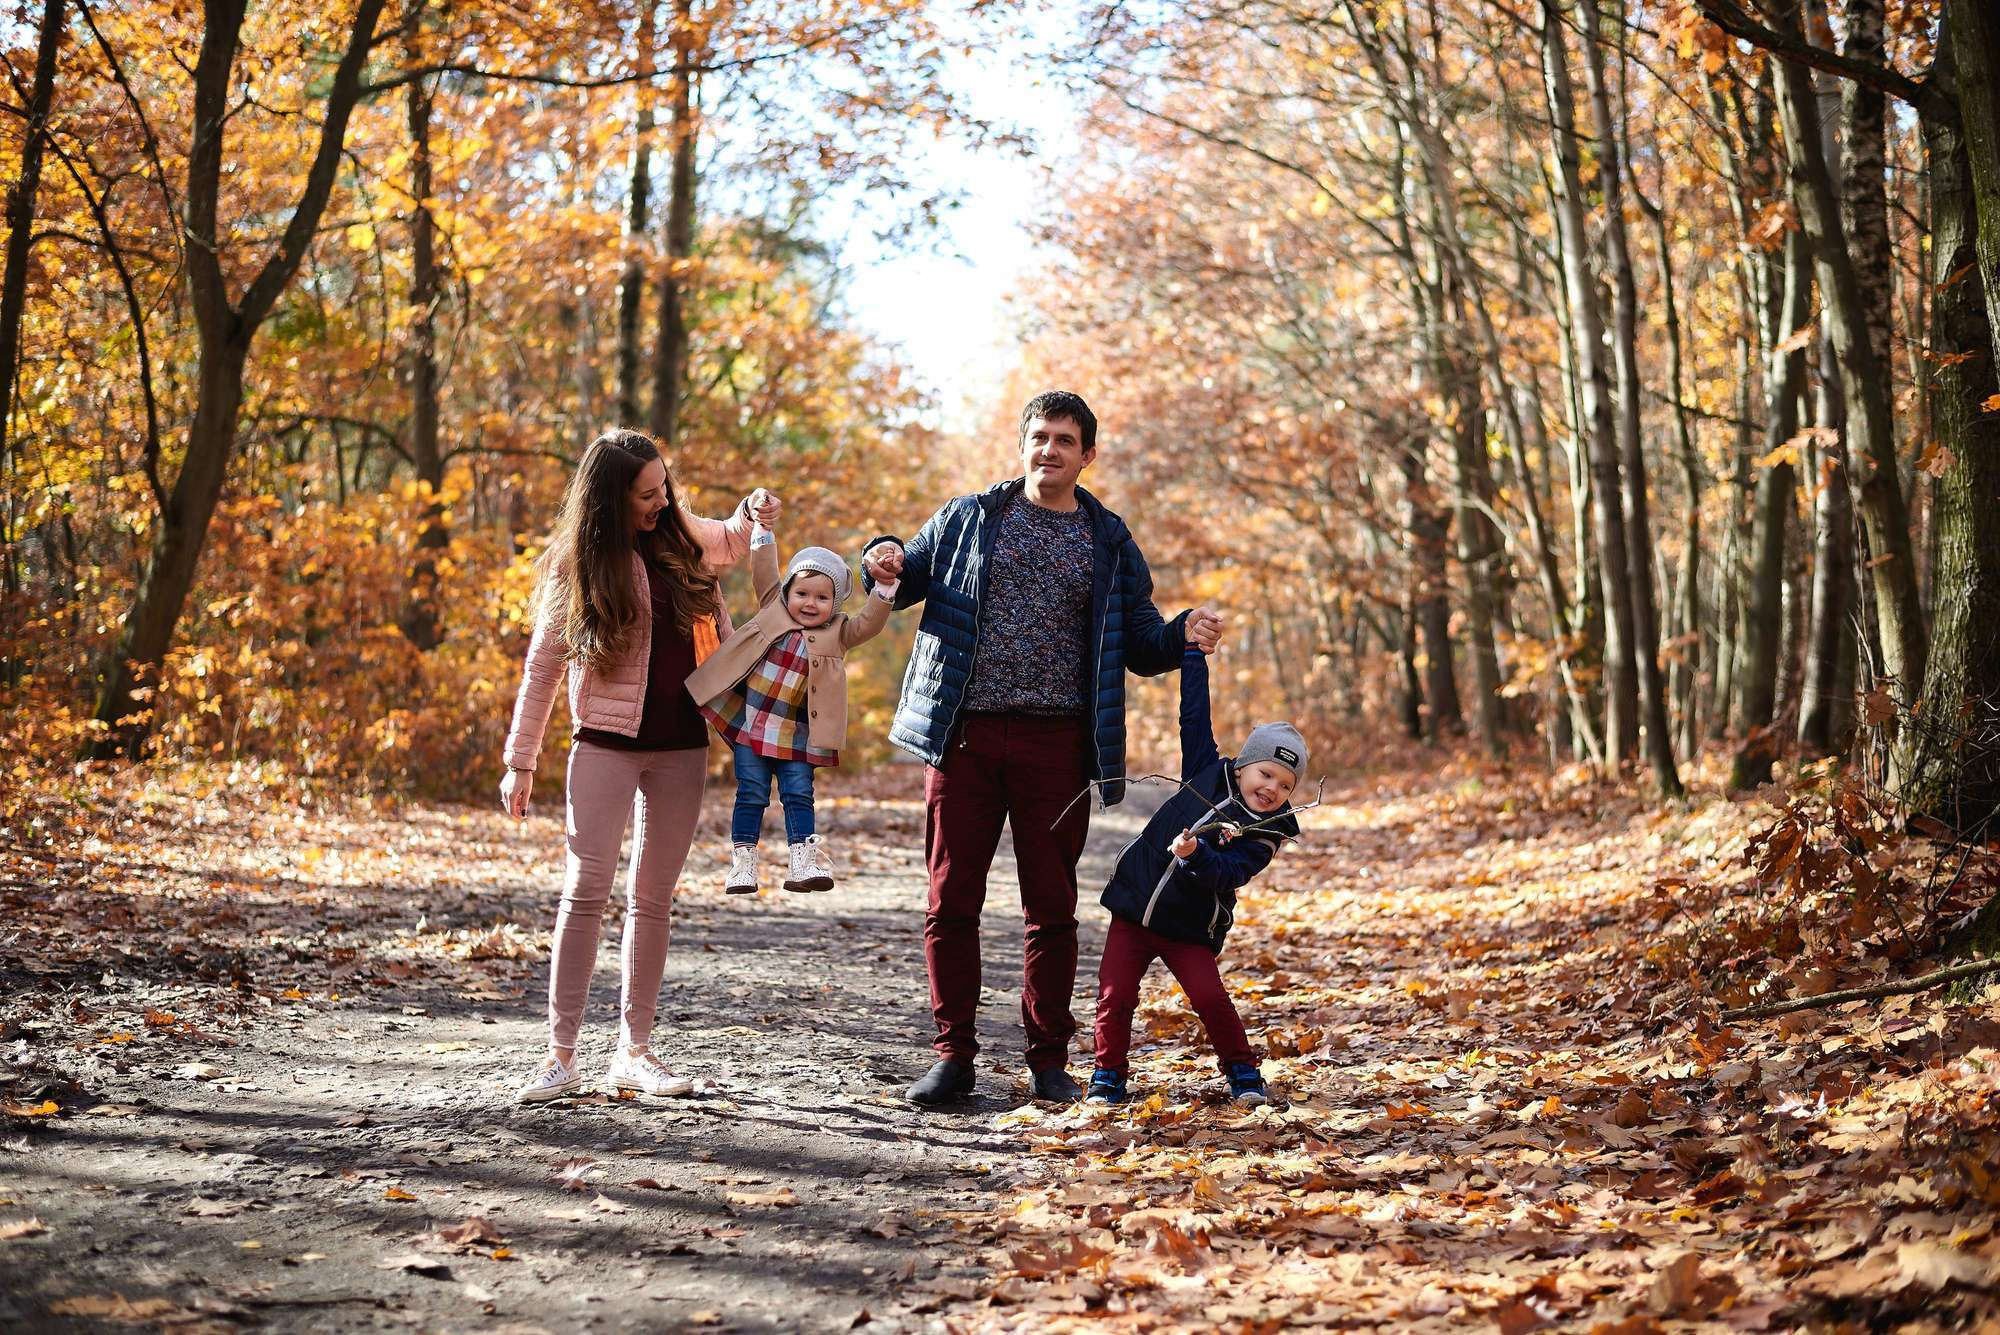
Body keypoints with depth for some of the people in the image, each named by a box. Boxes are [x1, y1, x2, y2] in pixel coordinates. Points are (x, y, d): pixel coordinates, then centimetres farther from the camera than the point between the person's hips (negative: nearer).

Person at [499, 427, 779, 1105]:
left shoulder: (680, 536, 7)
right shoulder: (576, 566, -4)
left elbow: (733, 543, 29)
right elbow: (542, 667, 0)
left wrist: (753, 511, 5)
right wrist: (520, 762, 1)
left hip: (681, 748, 4)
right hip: (607, 743, -4)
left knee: (653, 900, 6)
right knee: (586, 890, -10)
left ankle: (634, 1049, 12)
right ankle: (562, 1053, -6)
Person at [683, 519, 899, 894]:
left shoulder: (837, 633, 4)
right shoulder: (775, 607, 5)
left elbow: (871, 623, -9)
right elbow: (764, 569, 4)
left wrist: (884, 586, -21)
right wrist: (762, 527, -5)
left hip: (795, 734, 0)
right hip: (750, 724, 0)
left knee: (799, 796, -1)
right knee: (751, 795, 2)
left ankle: (803, 864, 1)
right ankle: (742, 864, 7)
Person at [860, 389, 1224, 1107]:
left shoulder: (1108, 542, 11)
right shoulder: (968, 517, 10)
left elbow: (1139, 646, 12)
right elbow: (908, 580, 15)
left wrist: (1184, 633, -10)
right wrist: (884, 564, -9)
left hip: (1056, 744, 0)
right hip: (964, 736, 0)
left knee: (1052, 908, 5)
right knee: (951, 902, 1)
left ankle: (1050, 1061, 15)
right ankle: (952, 1056, 12)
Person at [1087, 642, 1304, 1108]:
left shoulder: (1266, 834, -9)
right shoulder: (1210, 773, 1)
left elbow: (1225, 875, -24)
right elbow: (1194, 717, 10)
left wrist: (1195, 855, -44)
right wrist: (1193, 650, 11)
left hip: (1190, 929, -2)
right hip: (1134, 909, 3)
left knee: (1210, 998, -16)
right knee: (1115, 996, -7)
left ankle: (1242, 1073, 6)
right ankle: (1108, 1076, 11)